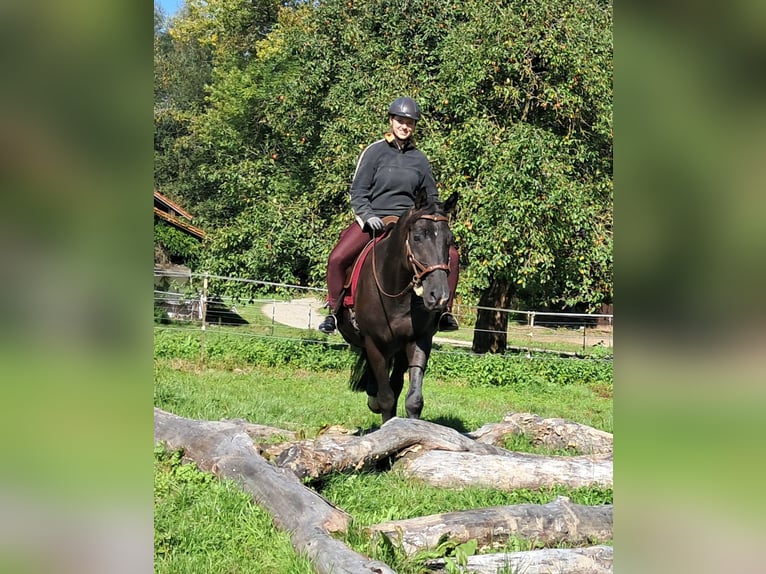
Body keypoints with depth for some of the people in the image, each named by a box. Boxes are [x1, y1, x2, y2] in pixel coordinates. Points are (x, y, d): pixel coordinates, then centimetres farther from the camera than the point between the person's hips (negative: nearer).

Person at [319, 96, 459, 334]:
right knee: (337, 258, -23)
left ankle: (445, 311, -4)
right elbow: (358, 191, -1)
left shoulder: (419, 159, 10)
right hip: (373, 219, -2)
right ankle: (334, 311, -1)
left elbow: (431, 197, 19)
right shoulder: (375, 151, 1)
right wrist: (368, 216, -17)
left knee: (450, 254, -16)